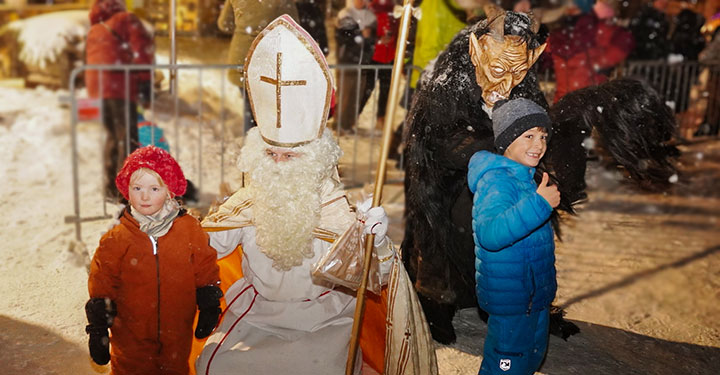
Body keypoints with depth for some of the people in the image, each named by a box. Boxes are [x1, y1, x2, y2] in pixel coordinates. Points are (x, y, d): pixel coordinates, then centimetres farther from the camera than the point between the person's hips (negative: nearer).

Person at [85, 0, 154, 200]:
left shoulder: (93, 31, 25)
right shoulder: (126, 19, 8)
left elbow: (89, 60, 20)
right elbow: (143, 45, -7)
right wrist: (145, 79, -9)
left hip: (96, 87, 6)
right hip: (120, 85, -6)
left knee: (113, 135, 17)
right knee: (127, 136, -5)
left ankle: (111, 188, 21)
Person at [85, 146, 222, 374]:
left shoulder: (190, 229, -4)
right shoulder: (116, 239, -6)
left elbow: (205, 271, 4)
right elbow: (101, 286, 0)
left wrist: (209, 309, 3)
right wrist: (98, 330, -1)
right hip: (130, 336, -1)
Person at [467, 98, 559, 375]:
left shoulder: (523, 176, 8)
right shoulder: (496, 181, -24)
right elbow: (490, 233, -43)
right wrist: (539, 203, -44)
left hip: (534, 294, 10)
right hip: (510, 298, -10)